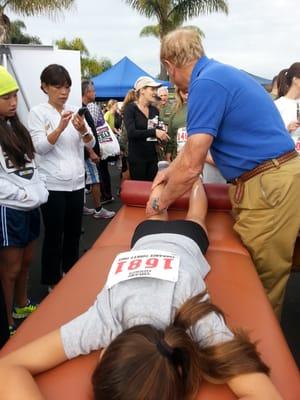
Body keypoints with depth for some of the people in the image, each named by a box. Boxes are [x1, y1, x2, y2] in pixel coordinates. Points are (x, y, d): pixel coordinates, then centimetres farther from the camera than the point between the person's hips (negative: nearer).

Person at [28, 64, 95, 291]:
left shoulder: (75, 111, 9)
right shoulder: (38, 112, -4)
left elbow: (91, 144, 3)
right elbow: (40, 146, -14)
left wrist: (82, 130, -17)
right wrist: (60, 128, -27)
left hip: (76, 182, 5)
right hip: (53, 185, -5)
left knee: (74, 233, 14)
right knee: (54, 236, 3)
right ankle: (53, 282, 20)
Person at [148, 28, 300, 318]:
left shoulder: (206, 83, -16)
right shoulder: (220, 73, 16)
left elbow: (191, 166, -19)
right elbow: (198, 141, 28)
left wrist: (160, 203, -3)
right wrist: (170, 170, 31)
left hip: (267, 187, -9)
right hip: (274, 178, 9)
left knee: (263, 282, 6)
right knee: (261, 275, 18)